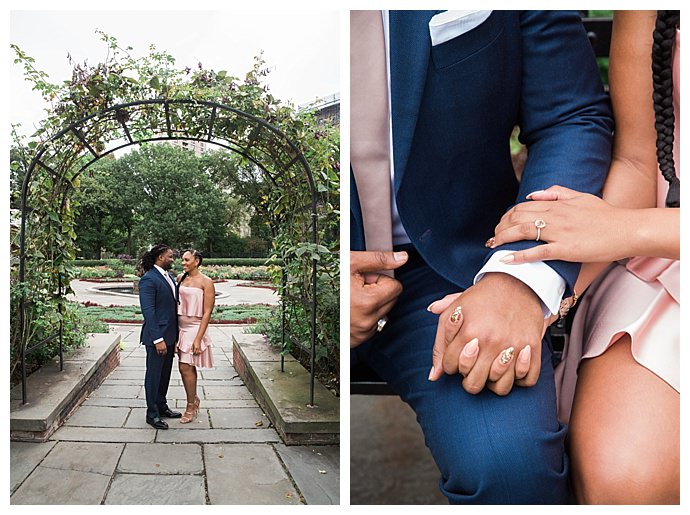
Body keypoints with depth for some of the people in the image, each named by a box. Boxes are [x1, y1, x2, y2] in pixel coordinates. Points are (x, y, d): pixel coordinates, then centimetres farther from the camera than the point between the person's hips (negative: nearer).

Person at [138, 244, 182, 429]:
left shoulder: (169, 277, 12)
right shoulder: (148, 279, -16)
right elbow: (148, 311, -20)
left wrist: (176, 334, 14)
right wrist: (158, 339, -22)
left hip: (170, 334, 9)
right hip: (157, 336, -8)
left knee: (165, 374, 18)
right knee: (154, 375, 4)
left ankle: (162, 407, 32)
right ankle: (152, 414, 15)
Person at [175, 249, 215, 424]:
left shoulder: (206, 282, -10)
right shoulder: (180, 278, 6)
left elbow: (207, 313, -11)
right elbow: (176, 304, 13)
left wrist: (198, 339, -16)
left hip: (195, 329, -5)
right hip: (181, 328, 5)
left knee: (186, 368, -4)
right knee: (187, 368, 12)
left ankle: (191, 407, 12)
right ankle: (194, 399, 31)